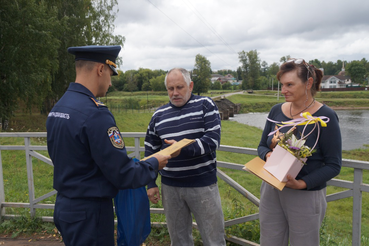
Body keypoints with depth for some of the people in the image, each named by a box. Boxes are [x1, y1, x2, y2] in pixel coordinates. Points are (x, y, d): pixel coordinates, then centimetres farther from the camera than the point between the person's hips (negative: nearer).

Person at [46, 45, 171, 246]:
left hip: (63, 206, 9)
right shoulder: (95, 114, -25)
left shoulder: (57, 108, 3)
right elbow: (122, 175, -22)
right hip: (89, 214, -8)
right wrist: (154, 164, -5)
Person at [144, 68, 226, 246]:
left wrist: (182, 149, -27)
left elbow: (212, 140, -13)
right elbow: (150, 150, 13)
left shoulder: (205, 105, -2)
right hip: (170, 186, 3)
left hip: (203, 184, -3)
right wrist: (151, 184, 10)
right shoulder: (159, 115, 8)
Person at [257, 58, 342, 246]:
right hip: (271, 191, 4)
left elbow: (333, 165, -11)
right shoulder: (276, 111, 1)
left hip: (306, 196, -4)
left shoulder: (325, 117, -13)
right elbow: (262, 146, 8)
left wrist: (303, 183, -24)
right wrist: (267, 155, -15)